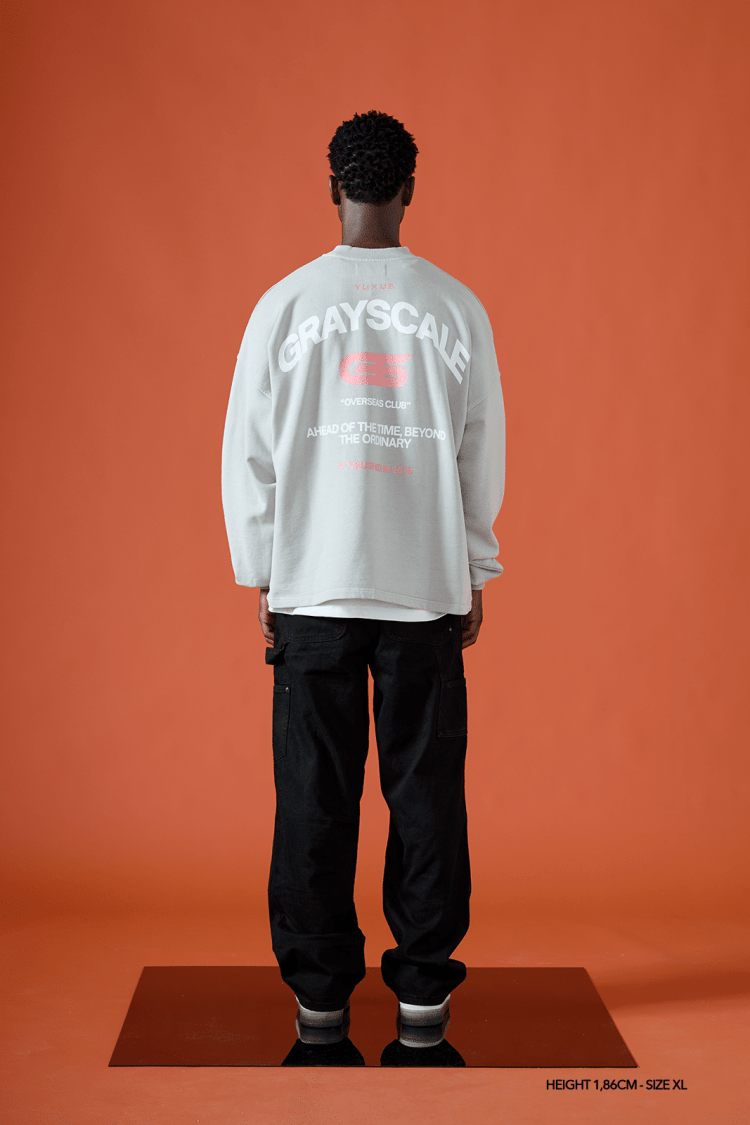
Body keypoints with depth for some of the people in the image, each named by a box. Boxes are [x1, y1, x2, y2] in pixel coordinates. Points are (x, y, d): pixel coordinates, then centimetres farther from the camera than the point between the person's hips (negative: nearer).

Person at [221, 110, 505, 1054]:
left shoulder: (285, 305, 0)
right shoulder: (457, 309, 2)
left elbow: (246, 455, 2)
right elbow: (484, 455, 6)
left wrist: (262, 579, 10)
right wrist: (474, 575, 16)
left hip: (312, 587, 0)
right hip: (428, 587, 0)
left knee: (314, 796, 6)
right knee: (425, 790, 7)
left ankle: (320, 994, 13)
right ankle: (423, 992, 13)